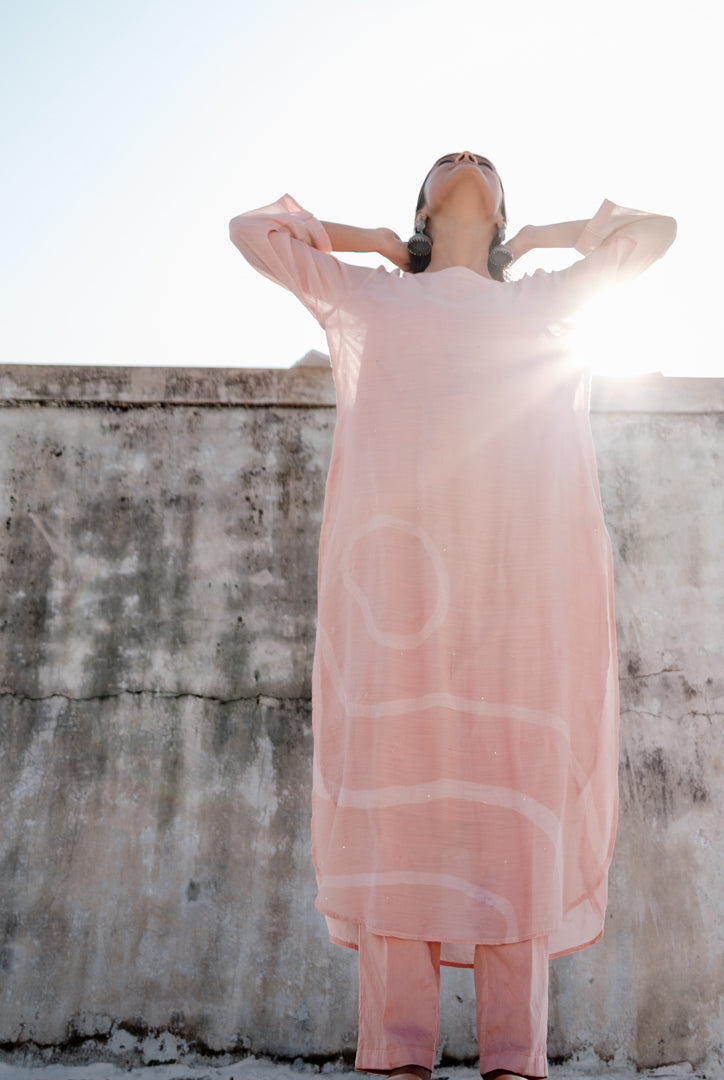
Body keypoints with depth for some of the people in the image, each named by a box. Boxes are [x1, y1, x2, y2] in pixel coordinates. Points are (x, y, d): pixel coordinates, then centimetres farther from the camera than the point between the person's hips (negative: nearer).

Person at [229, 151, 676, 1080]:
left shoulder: (542, 301, 31)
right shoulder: (370, 297, 28)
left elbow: (656, 230, 39)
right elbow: (250, 228, 37)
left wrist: (536, 236, 37)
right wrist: (367, 239, 34)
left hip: (519, 562, 1)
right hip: (396, 548, -1)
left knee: (517, 790, -8)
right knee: (396, 791, -10)